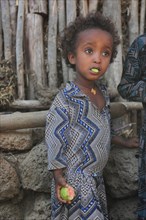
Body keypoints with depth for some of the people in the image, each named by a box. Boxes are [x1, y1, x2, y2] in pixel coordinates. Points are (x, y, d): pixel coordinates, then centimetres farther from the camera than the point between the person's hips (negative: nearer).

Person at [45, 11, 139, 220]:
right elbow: (55, 140, -18)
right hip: (74, 181, -8)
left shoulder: (103, 93, 3)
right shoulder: (66, 99, -21)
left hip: (97, 179, 8)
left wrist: (123, 142, 27)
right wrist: (59, 179, -18)